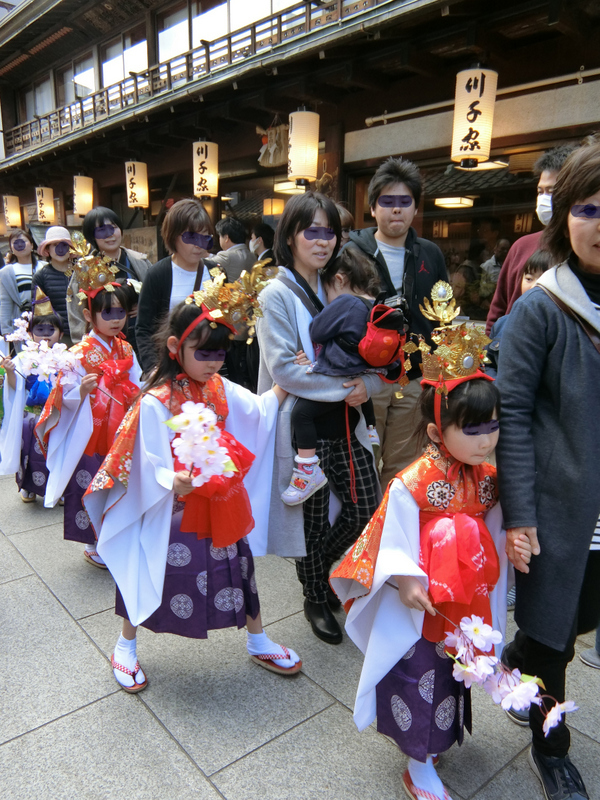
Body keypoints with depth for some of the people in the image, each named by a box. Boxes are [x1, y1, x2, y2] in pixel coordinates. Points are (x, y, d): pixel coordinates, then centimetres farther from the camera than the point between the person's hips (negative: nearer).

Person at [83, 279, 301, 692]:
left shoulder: (220, 389, 0)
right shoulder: (156, 403, -20)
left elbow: (259, 411, 13)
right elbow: (150, 465, -21)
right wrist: (175, 482, -40)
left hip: (222, 505, 6)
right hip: (173, 512, -6)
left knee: (239, 569, 17)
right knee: (153, 576, 11)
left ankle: (259, 642, 39)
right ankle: (126, 647, 39)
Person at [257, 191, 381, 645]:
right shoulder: (277, 295, -9)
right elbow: (284, 368, -19)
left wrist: (366, 382, -8)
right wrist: (344, 387, -18)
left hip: (344, 421, 6)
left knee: (366, 506, 8)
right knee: (312, 517, 8)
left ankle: (323, 569, 37)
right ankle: (316, 599, 33)